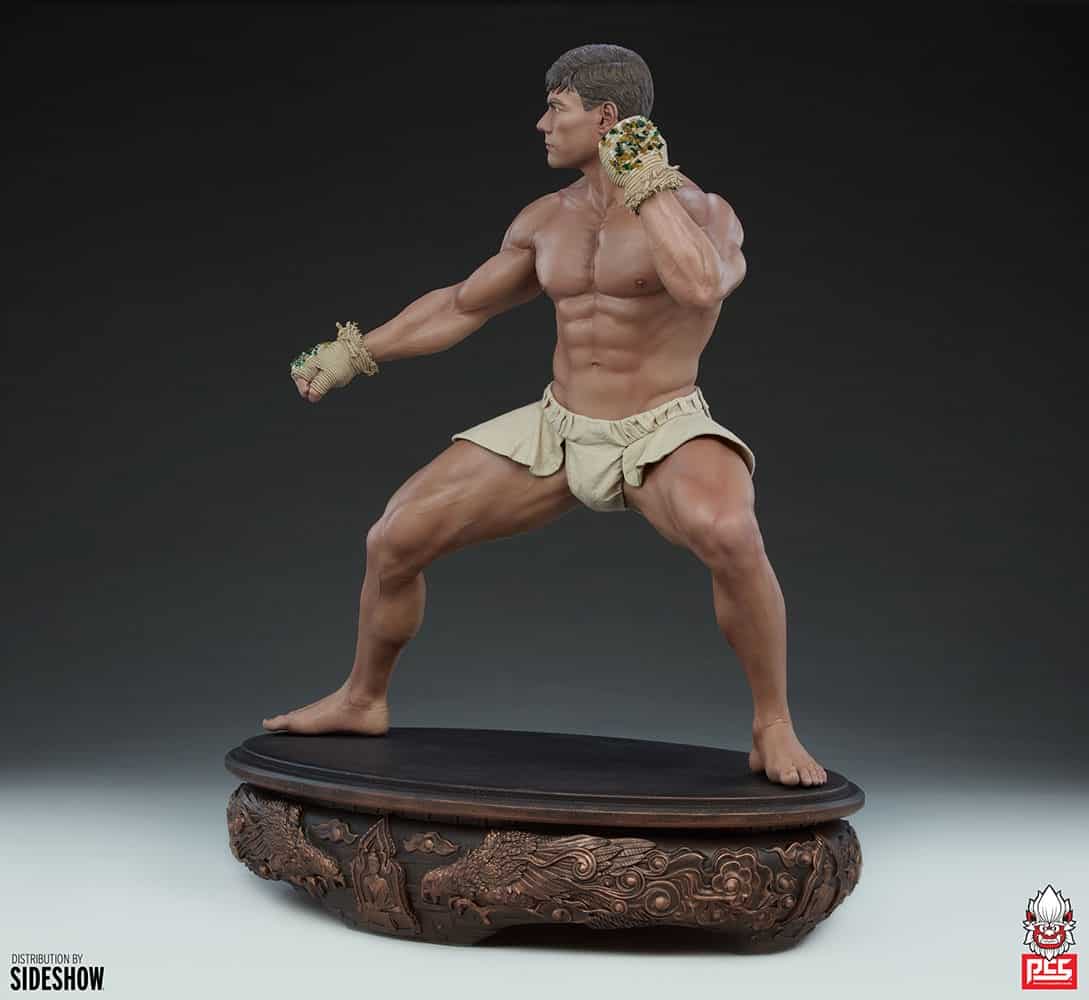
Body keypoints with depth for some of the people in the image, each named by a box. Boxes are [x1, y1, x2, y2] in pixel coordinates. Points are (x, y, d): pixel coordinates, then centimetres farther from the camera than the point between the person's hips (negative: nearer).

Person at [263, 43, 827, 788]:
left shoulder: (704, 211, -11)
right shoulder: (547, 219, 6)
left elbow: (702, 288, -36)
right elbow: (461, 306, 18)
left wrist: (646, 182, -25)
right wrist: (356, 353, 17)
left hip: (664, 437, -5)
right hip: (556, 431, 6)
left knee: (729, 535, -39)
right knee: (394, 538, 0)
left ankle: (774, 728, -16)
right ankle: (362, 700, 26)